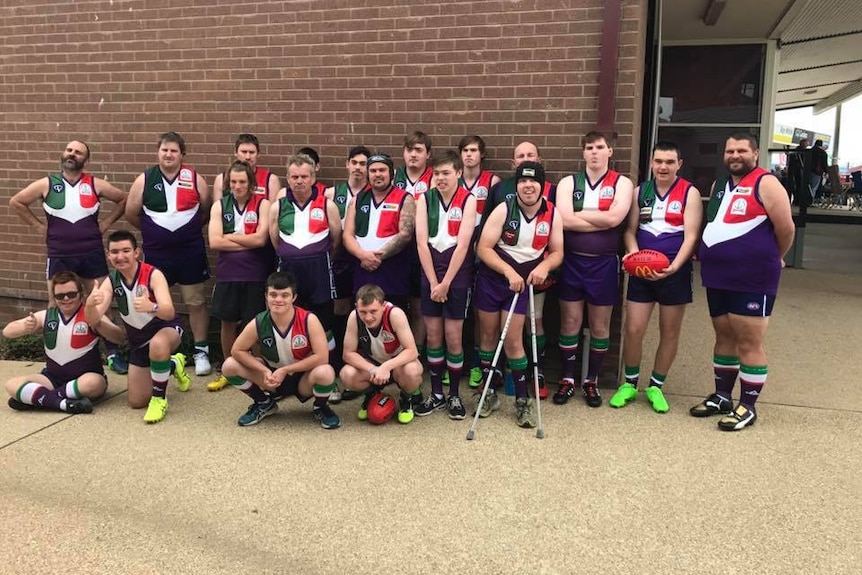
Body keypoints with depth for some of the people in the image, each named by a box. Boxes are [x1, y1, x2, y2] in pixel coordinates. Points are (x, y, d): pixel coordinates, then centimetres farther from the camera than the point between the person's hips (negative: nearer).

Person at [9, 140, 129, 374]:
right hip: (59, 256, 1)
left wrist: (106, 223, 3)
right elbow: (16, 202, 9)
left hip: (92, 254, 0)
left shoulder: (95, 184, -2)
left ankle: (113, 353, 14)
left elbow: (123, 199, 9)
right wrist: (39, 226, 3)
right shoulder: (46, 184, -1)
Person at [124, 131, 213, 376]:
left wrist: (190, 227, 8)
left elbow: (207, 211, 8)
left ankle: (201, 351, 16)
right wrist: (152, 230, 13)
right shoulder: (144, 180, -3)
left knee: (196, 301, 5)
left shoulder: (195, 179, -3)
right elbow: (131, 213, 6)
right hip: (156, 252, 1)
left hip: (190, 251, -1)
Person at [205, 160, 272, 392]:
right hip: (227, 274, 3)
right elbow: (214, 242, -7)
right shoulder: (219, 205, 4)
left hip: (256, 275, -3)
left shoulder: (262, 204, -2)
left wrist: (228, 236, -7)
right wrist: (248, 242, -11)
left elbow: (261, 239, -14)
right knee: (227, 322, 11)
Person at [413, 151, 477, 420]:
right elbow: (421, 241, -3)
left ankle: (454, 395, 16)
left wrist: (446, 282, -12)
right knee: (433, 336, 7)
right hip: (430, 273, 3)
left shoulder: (468, 199, -5)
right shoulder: (425, 198, 3)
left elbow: (462, 244, -11)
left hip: (458, 274, -3)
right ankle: (436, 393, 20)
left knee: (453, 336, 1)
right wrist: (433, 281, -9)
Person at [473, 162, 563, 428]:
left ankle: (523, 399, 12)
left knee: (512, 341, -2)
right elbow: (483, 248, -15)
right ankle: (489, 393, 25)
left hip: (521, 283, 0)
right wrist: (508, 271, -24)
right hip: (491, 279, 0)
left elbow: (557, 253, 2)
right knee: (488, 336, 9)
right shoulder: (503, 210, -13)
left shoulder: (553, 214, -5)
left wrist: (544, 266, -20)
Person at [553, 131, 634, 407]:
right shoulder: (568, 182, 2)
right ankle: (567, 379, 22)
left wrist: (579, 213, -11)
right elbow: (565, 220, -14)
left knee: (600, 326, 9)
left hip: (603, 263, 0)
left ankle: (591, 381, 25)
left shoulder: (622, 183, 0)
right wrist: (603, 221, -14)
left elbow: (614, 218, -18)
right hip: (572, 261, 1)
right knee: (570, 323, 7)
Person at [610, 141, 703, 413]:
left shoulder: (690, 193, -3)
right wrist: (633, 253, -14)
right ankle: (630, 383, 20)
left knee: (669, 331, 9)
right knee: (633, 329, -1)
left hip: (675, 272, -2)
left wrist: (674, 267, -24)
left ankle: (656, 387, 25)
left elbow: (690, 236, -10)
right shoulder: (640, 191, 7)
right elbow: (630, 230, 7)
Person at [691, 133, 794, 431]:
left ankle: (748, 406, 9)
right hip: (717, 277, 8)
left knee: (749, 343, -1)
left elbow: (786, 229, -9)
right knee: (724, 337, 16)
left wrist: (771, 260, 3)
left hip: (752, 280, -7)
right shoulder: (719, 184, 14)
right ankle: (722, 396, 28)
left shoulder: (765, 184, -9)